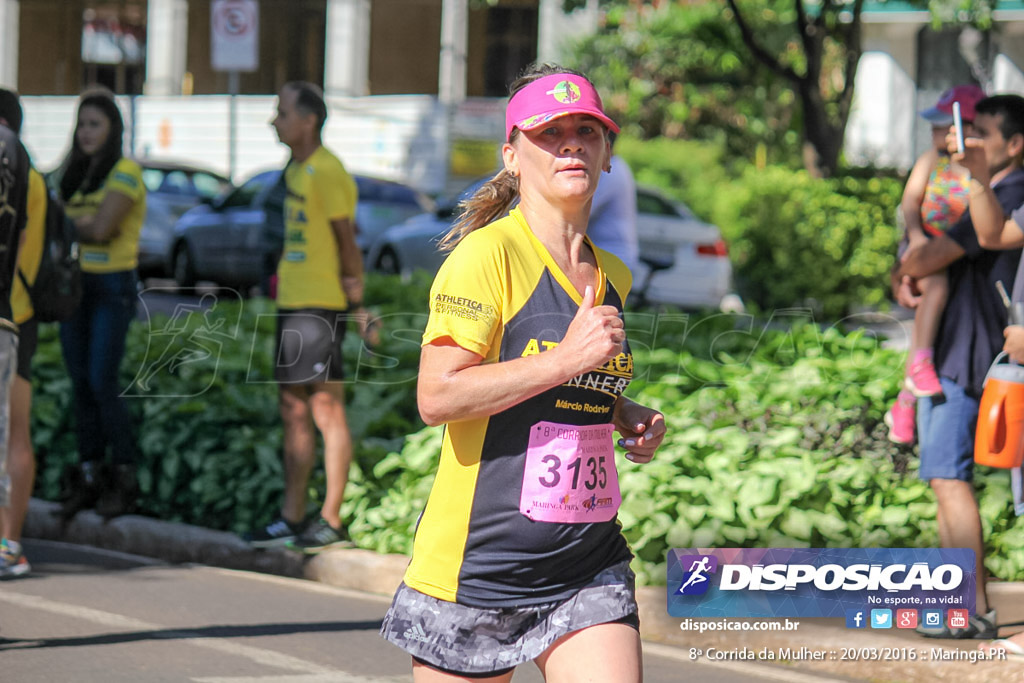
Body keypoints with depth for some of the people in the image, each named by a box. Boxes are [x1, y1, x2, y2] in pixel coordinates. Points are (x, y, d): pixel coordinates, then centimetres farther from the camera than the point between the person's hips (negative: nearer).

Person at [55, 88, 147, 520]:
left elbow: (101, 228, -18)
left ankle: (125, 480, -2)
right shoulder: (75, 175, 14)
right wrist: (87, 223, -13)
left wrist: (69, 220, -2)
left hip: (113, 286, -7)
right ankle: (88, 477, 9)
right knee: (81, 386, 5)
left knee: (103, 384, -10)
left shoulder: (125, 172, -9)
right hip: (74, 285, 7)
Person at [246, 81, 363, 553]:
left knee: (326, 409, -5)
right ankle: (292, 518, 18)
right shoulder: (296, 169, 16)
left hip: (321, 306, -10)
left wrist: (355, 297, -11)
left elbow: (346, 239, -13)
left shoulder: (327, 172, -13)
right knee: (293, 413, 12)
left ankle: (331, 522, -2)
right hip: (293, 302, 10)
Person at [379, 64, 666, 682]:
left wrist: (629, 417, 9)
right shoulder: (489, 253, -10)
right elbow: (437, 397, -20)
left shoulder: (613, 276, 14)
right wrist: (566, 358, -22)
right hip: (475, 566, -6)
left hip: (590, 571, 6)